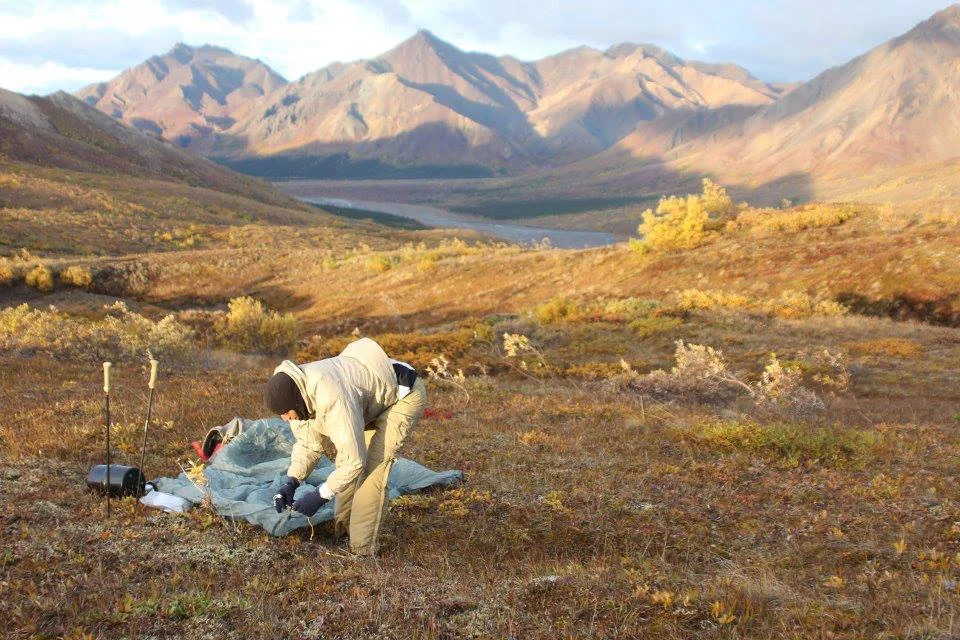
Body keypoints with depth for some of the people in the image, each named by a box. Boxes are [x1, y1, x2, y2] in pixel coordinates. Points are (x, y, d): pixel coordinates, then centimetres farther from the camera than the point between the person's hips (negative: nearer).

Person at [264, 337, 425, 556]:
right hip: (375, 395, 9)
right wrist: (291, 483, -12)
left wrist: (320, 495, -26)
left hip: (404, 394, -9)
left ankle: (362, 549, -9)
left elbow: (355, 459, -33)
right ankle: (343, 526, 28)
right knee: (343, 458, 11)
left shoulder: (333, 400, -39)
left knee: (372, 466, -17)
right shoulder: (295, 392, -11)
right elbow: (308, 443, 1)